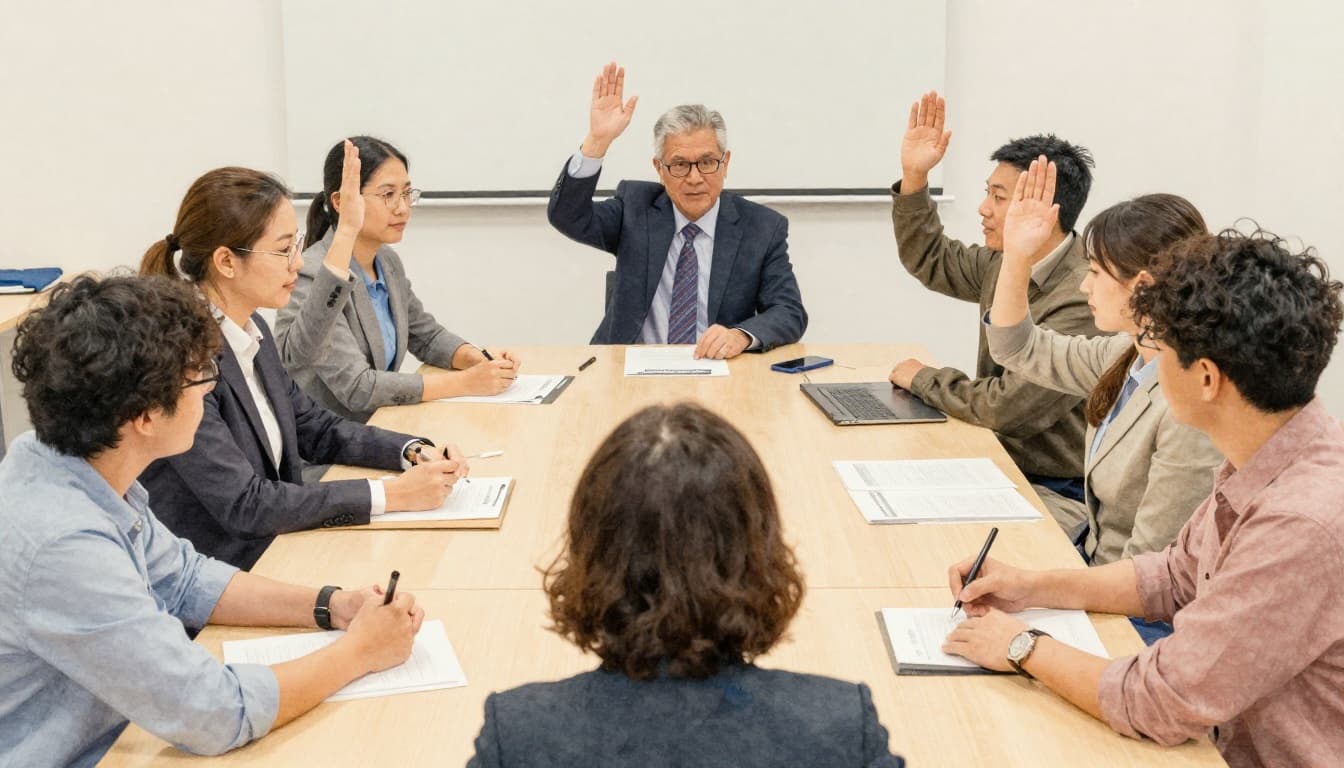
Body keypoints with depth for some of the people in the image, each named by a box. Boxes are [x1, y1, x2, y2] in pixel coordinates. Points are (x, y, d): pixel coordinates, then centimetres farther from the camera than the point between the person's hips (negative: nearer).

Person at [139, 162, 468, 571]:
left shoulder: (251, 330, 5)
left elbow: (313, 427, 15)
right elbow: (244, 505, -23)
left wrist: (414, 452, -1)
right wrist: (391, 494, -21)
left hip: (275, 551, 8)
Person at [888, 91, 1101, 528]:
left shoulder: (1084, 300, -24)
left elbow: (1004, 407, -25)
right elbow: (930, 261, 20)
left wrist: (922, 378, -8)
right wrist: (914, 176, 5)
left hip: (1059, 494, -8)